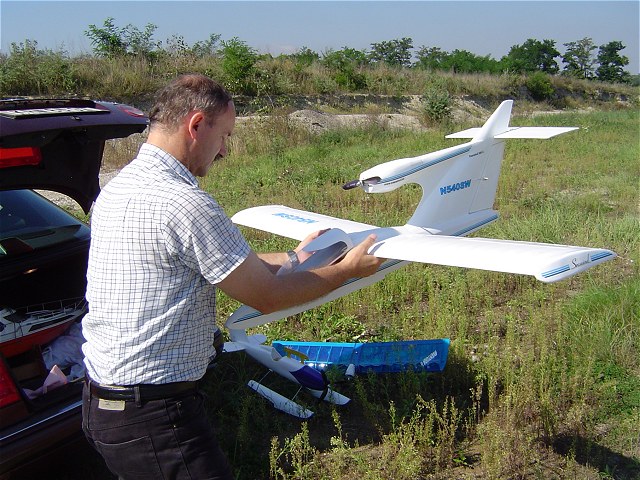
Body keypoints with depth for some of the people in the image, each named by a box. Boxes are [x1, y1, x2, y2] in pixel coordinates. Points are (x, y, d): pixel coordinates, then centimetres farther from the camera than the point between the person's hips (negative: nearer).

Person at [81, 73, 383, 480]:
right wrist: (348, 270, -1)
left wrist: (292, 258, 17)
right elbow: (266, 297, -15)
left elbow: (219, 263, 13)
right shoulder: (184, 203, -25)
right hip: (153, 414, -10)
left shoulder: (119, 186, 6)